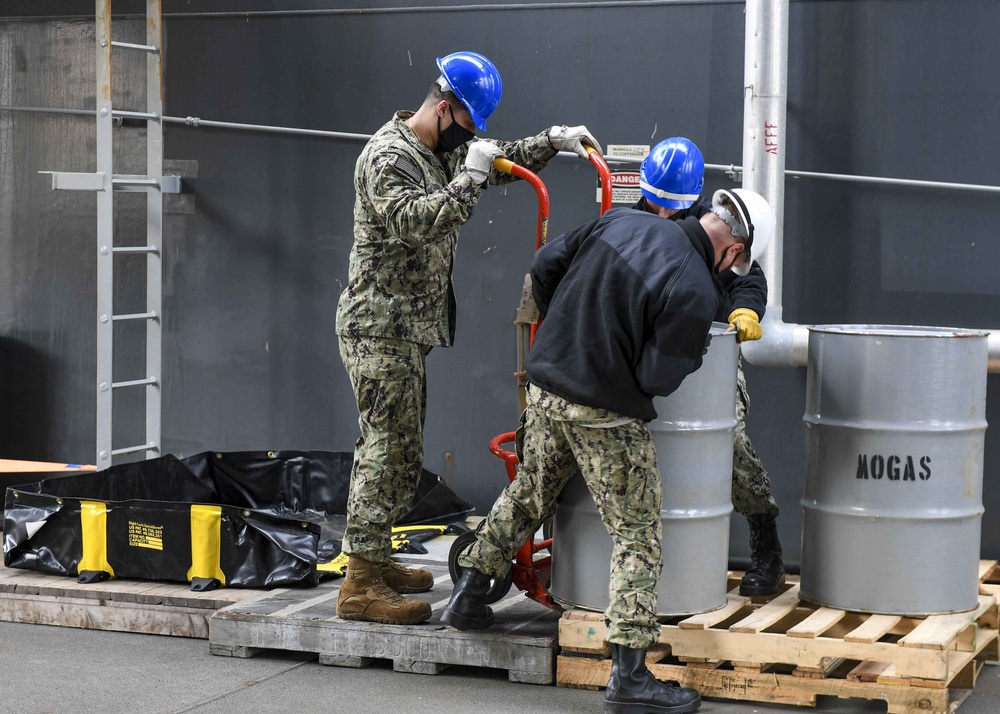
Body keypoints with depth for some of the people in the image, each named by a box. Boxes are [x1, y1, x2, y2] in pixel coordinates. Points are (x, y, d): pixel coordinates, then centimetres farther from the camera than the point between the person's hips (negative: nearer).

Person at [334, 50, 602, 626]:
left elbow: (502, 162, 26)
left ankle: (375, 559, 25)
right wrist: (469, 178, -24)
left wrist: (552, 141, 12)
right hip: (380, 328, -10)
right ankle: (361, 586, -8)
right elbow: (418, 220, -30)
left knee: (395, 448, 15)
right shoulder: (388, 156, -16)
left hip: (406, 328, 10)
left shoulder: (442, 152, 15)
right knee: (390, 449, -11)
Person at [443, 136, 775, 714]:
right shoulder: (696, 292, -18)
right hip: (607, 415, -7)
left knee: (527, 497, 28)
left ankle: (470, 594, 37)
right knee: (639, 538, 3)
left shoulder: (622, 220, 1)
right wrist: (692, 353, 4)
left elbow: (545, 266, 8)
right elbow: (658, 378, -17)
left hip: (547, 385, 7)